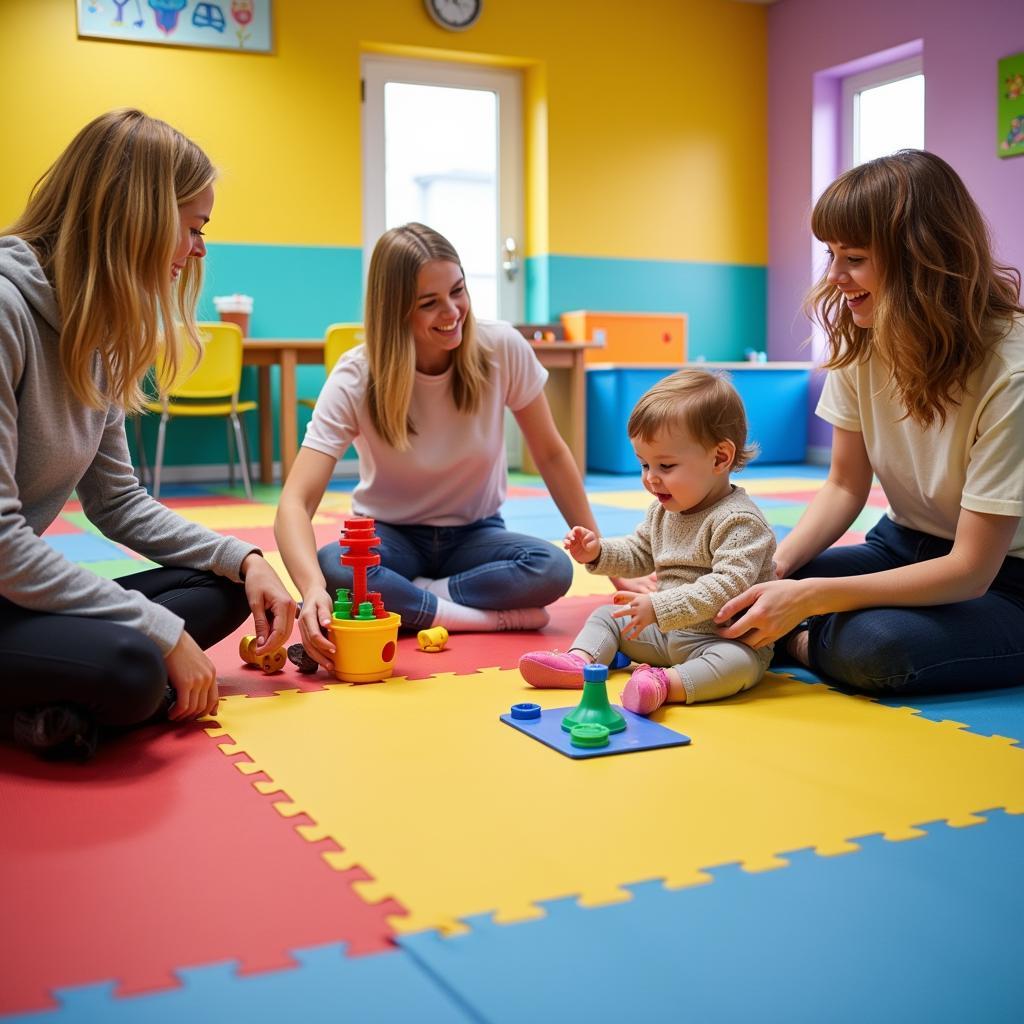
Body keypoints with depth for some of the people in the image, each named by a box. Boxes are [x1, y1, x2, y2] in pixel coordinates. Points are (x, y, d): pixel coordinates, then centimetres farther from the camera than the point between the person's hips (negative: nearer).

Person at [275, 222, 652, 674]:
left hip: (475, 534, 1)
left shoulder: (503, 349, -17)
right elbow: (295, 502, -30)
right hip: (391, 536, -1)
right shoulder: (356, 379, -21)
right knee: (331, 570, -35)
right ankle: (496, 616, -21)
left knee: (554, 568, -31)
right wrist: (312, 590, -51)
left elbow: (551, 454, -3)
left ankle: (404, 600, -16)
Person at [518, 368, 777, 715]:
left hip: (723, 637, -8)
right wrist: (598, 552, 2)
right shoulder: (663, 511, 6)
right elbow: (640, 553, 22)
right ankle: (579, 662, -12)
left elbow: (728, 586, -33)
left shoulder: (739, 520, -22)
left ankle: (666, 683, -51)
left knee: (740, 663, -38)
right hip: (666, 630, 8)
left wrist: (659, 607, -37)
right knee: (607, 616, 9)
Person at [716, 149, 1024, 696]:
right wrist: (776, 568, -19)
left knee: (875, 645, -34)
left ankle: (799, 640, -7)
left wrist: (808, 596, -32)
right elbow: (845, 486, 0)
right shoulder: (858, 341, -6)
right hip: (905, 548, 5)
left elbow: (970, 571, -24)